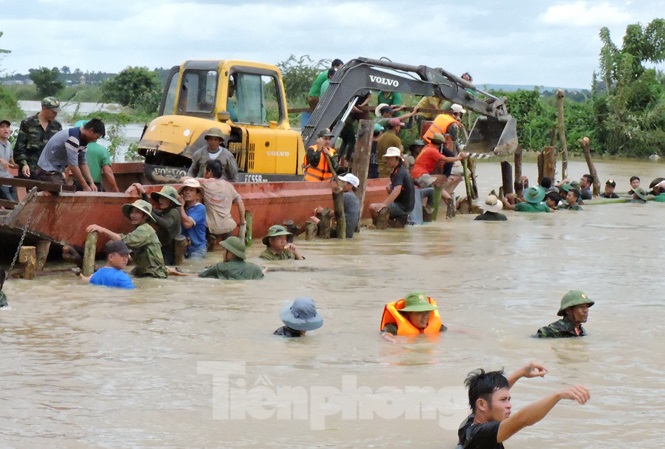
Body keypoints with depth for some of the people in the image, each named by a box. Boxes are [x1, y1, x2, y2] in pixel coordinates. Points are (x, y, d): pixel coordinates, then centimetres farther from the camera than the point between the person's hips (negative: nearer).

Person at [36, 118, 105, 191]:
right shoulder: (73, 138, -26)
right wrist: (85, 187, -21)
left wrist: (91, 183, -3)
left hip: (57, 171, 10)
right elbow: (73, 165, -27)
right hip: (48, 171, -10)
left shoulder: (82, 140, 5)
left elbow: (83, 163, 8)